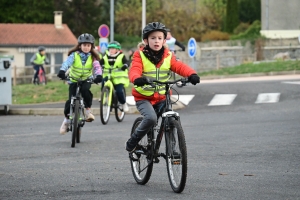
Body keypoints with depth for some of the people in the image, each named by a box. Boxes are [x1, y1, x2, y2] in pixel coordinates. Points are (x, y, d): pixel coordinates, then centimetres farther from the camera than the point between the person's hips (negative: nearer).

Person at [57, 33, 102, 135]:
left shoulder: (93, 57, -7)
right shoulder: (74, 55, -12)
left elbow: (97, 67, -21)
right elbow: (67, 62, -28)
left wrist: (99, 75, -43)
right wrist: (62, 71, -48)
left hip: (86, 80, 0)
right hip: (74, 80, 0)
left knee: (85, 90, -33)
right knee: (71, 100, -13)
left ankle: (88, 110, -14)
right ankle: (66, 119, 10)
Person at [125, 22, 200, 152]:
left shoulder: (168, 56, 3)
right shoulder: (140, 55, -6)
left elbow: (180, 67, -10)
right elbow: (134, 70, -21)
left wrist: (192, 74, -32)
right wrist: (137, 79, -46)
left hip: (161, 97, 4)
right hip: (143, 97, -4)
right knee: (151, 118, -28)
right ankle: (132, 142, -7)